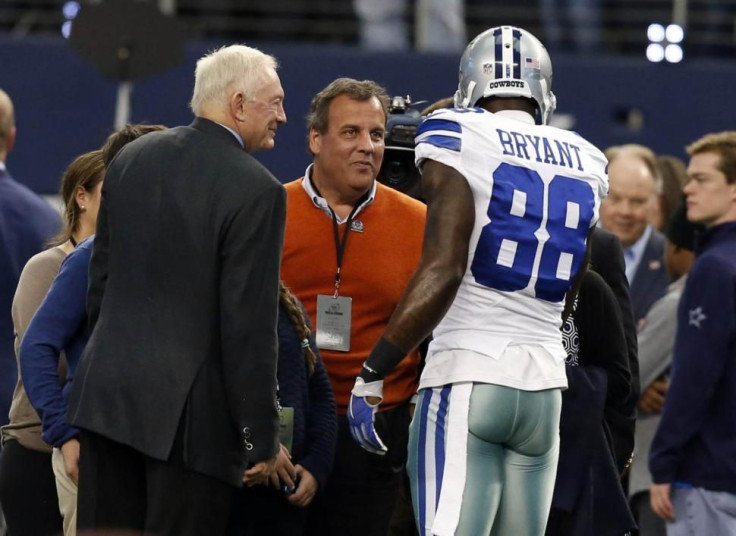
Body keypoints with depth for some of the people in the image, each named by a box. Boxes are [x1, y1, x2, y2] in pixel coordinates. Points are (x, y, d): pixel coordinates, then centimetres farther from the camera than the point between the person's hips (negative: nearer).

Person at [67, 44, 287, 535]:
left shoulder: (130, 159, 8)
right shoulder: (257, 191, -13)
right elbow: (249, 325, -14)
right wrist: (263, 439, -8)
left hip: (106, 394, 6)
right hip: (189, 412, -6)